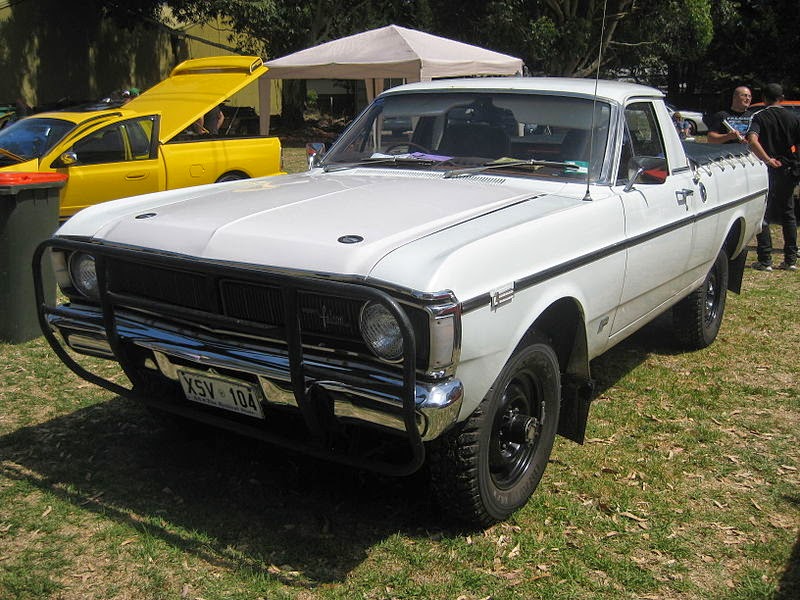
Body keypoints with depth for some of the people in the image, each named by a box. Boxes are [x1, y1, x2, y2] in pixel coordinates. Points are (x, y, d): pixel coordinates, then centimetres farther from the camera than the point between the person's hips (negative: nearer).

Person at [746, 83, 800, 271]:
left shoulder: (759, 117, -4)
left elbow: (752, 141, -22)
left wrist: (768, 160, -21)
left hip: (767, 171, -4)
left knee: (762, 215, 1)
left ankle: (765, 260, -4)